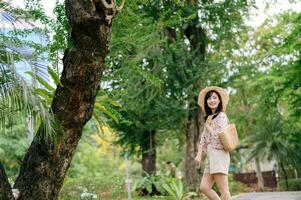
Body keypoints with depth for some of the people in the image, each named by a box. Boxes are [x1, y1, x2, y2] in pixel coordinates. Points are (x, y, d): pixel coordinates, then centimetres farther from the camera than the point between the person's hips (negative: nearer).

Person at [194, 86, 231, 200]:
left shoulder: (221, 116, -5)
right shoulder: (209, 118, 20)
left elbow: (221, 137, -14)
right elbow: (203, 138, 15)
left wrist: (208, 127, -1)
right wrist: (199, 155, 4)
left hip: (219, 155, -8)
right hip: (211, 156, 9)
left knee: (223, 190, -9)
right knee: (204, 187, 2)